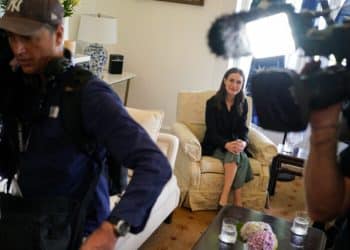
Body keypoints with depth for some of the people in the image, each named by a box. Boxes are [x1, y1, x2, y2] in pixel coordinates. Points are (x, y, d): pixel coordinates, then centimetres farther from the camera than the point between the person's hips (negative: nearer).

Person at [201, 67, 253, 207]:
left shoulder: (243, 104, 4)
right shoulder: (212, 102, -8)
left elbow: (243, 129, -1)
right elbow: (211, 131, -14)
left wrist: (243, 142, -27)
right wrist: (227, 144, -34)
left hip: (234, 144, 3)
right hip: (214, 146, -3)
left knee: (239, 155, -32)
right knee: (240, 157, -31)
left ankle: (223, 201, -30)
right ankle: (237, 204, -29)